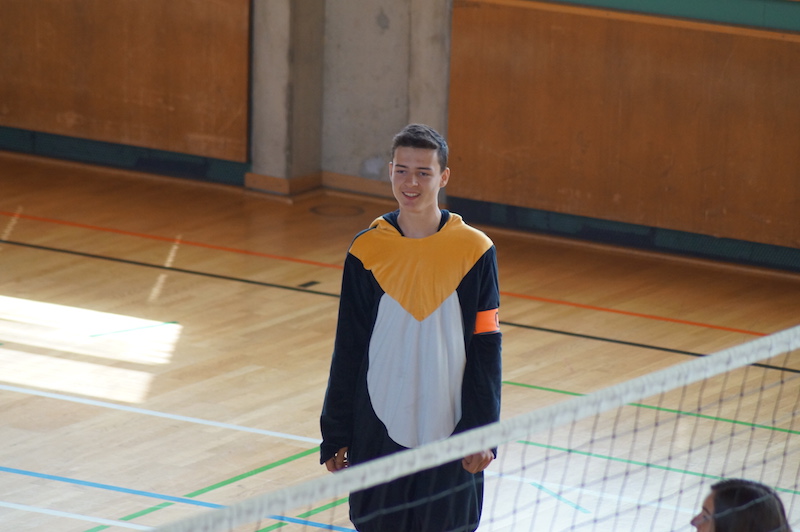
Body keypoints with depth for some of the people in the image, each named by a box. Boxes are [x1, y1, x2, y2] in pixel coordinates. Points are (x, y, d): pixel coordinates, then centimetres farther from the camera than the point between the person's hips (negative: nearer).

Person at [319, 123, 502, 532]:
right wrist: (335, 436, 4)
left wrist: (482, 434, -5)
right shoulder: (366, 250, -1)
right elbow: (347, 352, 4)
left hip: (450, 434, -1)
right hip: (379, 432, 1)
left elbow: (486, 351, -1)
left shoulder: (475, 250, -4)